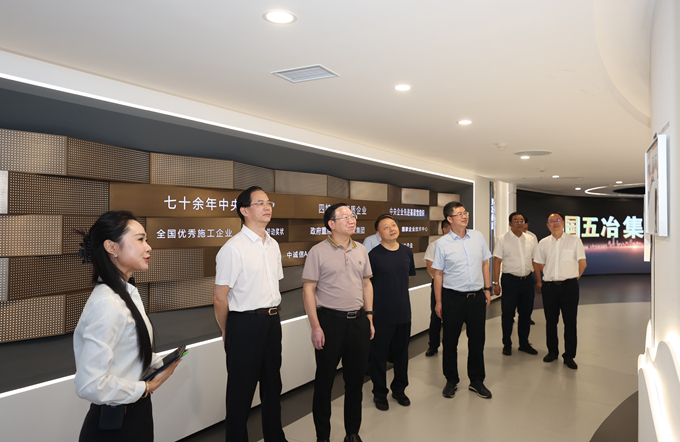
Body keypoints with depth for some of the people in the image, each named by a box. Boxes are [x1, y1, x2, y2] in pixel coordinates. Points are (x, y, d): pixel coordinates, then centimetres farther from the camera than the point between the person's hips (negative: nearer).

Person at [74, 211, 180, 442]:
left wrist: (161, 363, 1)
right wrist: (146, 388, -15)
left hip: (136, 416, 9)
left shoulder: (128, 294, 5)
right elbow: (90, 384, -29)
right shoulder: (107, 304, -25)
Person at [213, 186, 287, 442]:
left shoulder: (273, 245, 9)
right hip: (245, 323, -7)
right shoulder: (233, 248, -15)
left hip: (273, 322, 7)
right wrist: (227, 333, -3)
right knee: (241, 390, 7)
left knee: (272, 383, 20)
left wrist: (272, 315, 13)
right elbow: (220, 298, -13)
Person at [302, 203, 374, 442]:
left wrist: (369, 317, 11)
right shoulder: (318, 251, -7)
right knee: (324, 381, 6)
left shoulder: (361, 250, 8)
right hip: (330, 321, -4)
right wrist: (315, 327, -12)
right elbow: (308, 289, -8)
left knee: (355, 378, 13)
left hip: (358, 321, 5)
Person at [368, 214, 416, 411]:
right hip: (381, 314, -4)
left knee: (401, 352, 17)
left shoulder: (407, 252, 3)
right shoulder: (374, 255, -12)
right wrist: (369, 310, -6)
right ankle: (380, 393, 27)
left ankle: (399, 389, 36)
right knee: (379, 354, 8)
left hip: (403, 312, 5)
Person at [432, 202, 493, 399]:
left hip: (477, 296, 3)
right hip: (453, 297, -3)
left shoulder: (478, 236, 4)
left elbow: (484, 264, 12)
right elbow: (438, 274, -3)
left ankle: (476, 381, 27)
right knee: (450, 340, 8)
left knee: (477, 339, 10)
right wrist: (438, 301, -3)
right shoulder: (442, 244, -6)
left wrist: (487, 288, 8)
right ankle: (451, 380, 26)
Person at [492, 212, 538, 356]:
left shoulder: (531, 239, 10)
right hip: (510, 280, -4)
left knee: (526, 313, 12)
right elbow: (497, 261, -5)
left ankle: (524, 343, 26)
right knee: (507, 314, 2)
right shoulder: (502, 239, -3)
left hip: (527, 279, 4)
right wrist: (496, 283, -10)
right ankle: (507, 344, 17)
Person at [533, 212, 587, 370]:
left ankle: (569, 356, 11)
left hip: (569, 286, -2)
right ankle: (552, 351, 24)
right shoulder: (543, 243, 8)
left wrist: (573, 278, 7)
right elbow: (537, 263, 17)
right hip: (549, 287, 2)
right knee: (550, 321, 10)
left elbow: (582, 263, 6)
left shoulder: (574, 240, 1)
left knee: (570, 321, 1)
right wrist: (539, 281, 14)